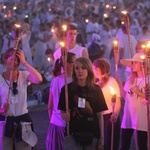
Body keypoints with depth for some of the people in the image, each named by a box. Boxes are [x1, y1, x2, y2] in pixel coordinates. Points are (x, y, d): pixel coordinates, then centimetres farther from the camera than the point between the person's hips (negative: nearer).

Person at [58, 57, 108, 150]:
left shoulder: (96, 89, 5)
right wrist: (64, 116, -18)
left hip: (92, 135, 2)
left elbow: (99, 114, 6)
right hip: (73, 134, -2)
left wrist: (102, 136, 3)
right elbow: (62, 112, 5)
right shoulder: (67, 89, 1)